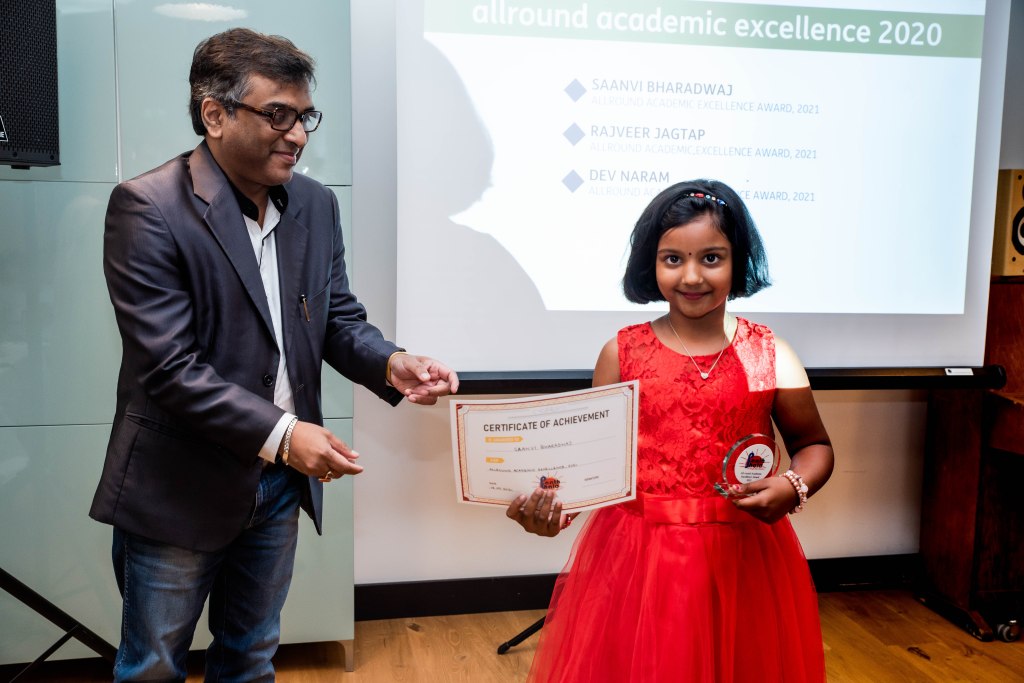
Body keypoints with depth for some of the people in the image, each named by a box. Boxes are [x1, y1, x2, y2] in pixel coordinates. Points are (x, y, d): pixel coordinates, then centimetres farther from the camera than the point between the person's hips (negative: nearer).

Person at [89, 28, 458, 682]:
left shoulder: (317, 203, 1)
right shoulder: (148, 207, -17)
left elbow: (339, 317, 5)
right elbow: (167, 366, -23)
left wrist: (391, 364, -16)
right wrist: (280, 432, -29)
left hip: (281, 479, 6)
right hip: (181, 487, -5)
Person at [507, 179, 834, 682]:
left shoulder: (769, 354, 0)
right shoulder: (622, 353, -1)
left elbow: (814, 446, 7)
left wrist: (791, 488, -13)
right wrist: (551, 498, -18)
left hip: (743, 557, 1)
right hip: (634, 555, 0)